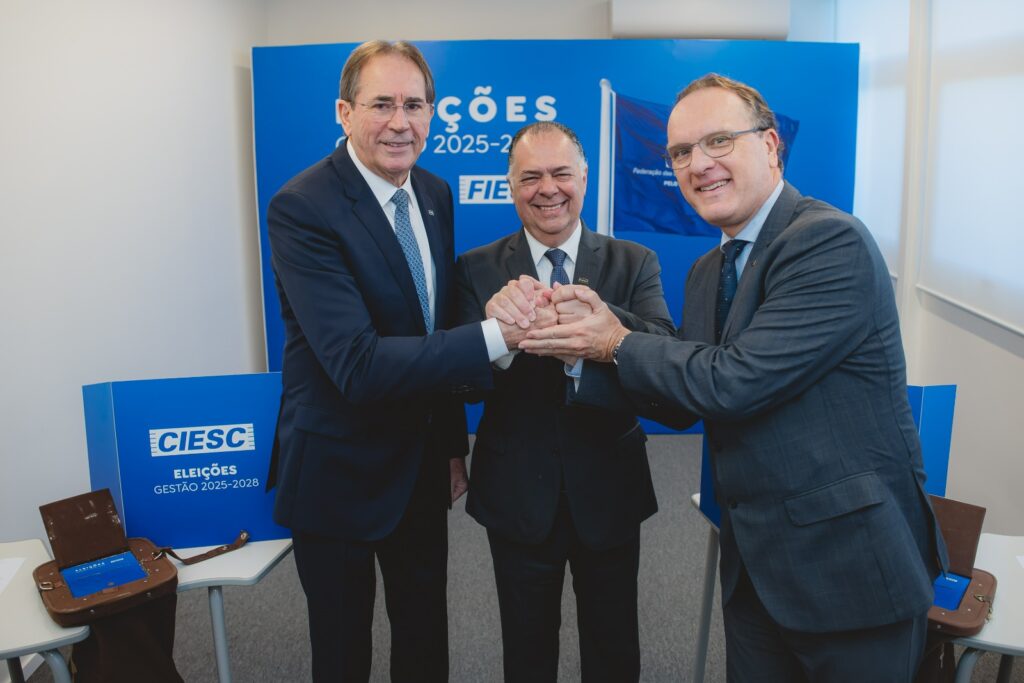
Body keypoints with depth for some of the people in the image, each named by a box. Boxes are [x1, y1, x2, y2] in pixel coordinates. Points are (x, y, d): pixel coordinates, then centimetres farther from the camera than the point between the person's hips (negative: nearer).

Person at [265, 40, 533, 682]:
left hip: (423, 463, 6)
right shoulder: (303, 207, -21)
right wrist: (497, 335, -36)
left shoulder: (436, 194, 2)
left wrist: (453, 445, 13)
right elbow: (357, 364, -31)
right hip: (340, 473, -6)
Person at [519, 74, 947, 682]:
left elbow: (734, 380, -26)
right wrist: (583, 345, -5)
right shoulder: (708, 273, 9)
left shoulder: (832, 240, -19)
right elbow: (684, 401, 8)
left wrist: (620, 344, -11)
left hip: (849, 562, -8)